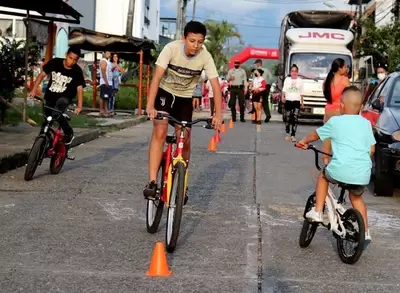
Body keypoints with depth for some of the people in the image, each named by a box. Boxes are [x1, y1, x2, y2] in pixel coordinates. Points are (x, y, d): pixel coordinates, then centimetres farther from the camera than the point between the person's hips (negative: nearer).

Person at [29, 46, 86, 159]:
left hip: (64, 98, -3)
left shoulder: (77, 71, -16)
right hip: (49, 97, 3)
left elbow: (79, 88, -20)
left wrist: (79, 105, -32)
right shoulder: (55, 62, -13)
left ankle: (69, 133, -9)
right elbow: (42, 75, -6)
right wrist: (34, 90, -16)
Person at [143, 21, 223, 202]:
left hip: (185, 98, 2)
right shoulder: (171, 48, -26)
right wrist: (150, 105, -41)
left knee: (185, 142, -2)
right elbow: (157, 77, -31)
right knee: (160, 132, -22)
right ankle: (152, 182, -23)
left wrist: (218, 114, -32)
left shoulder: (205, 57, -21)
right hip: (165, 92, -2)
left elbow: (216, 86, -21)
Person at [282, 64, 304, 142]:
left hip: (296, 101, 0)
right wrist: (283, 97, -17)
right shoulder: (287, 79, 7)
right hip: (288, 101, 0)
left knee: (295, 118, -9)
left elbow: (301, 92, 13)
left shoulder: (300, 80, 9)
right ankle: (288, 134, 13)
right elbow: (284, 89, 0)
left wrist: (302, 102, 10)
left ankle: (293, 135, -7)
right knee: (288, 118, 2)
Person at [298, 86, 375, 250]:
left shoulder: (335, 121, 6)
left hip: (340, 170, -3)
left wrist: (304, 141, 42)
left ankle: (317, 212, 22)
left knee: (323, 176, 29)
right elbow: (372, 149, 14)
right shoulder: (365, 123, 13)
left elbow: (316, 134, 22)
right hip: (363, 174, 3)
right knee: (356, 198, 29)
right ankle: (365, 233, 24)